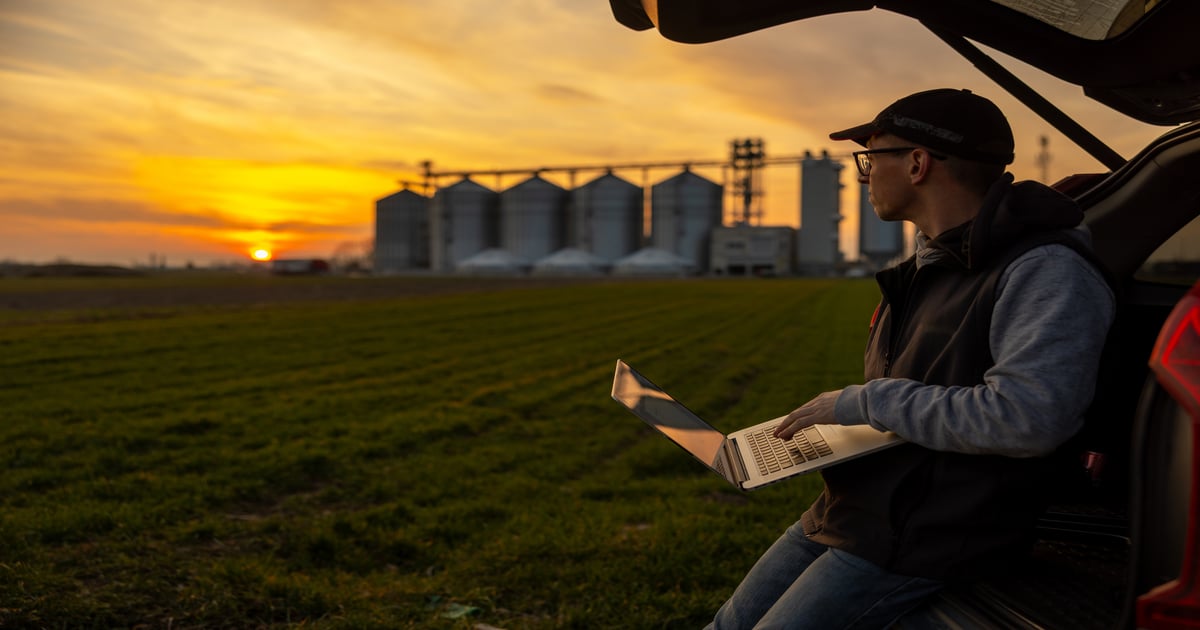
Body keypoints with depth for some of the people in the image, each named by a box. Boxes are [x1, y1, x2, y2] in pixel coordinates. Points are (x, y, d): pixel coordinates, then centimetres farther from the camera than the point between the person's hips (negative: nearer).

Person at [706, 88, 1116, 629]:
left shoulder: (1046, 271, -17)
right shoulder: (927, 265, 13)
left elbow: (1029, 417, -31)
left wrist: (862, 402, -22)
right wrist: (833, 416, 6)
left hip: (929, 542, -9)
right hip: (847, 510, 9)